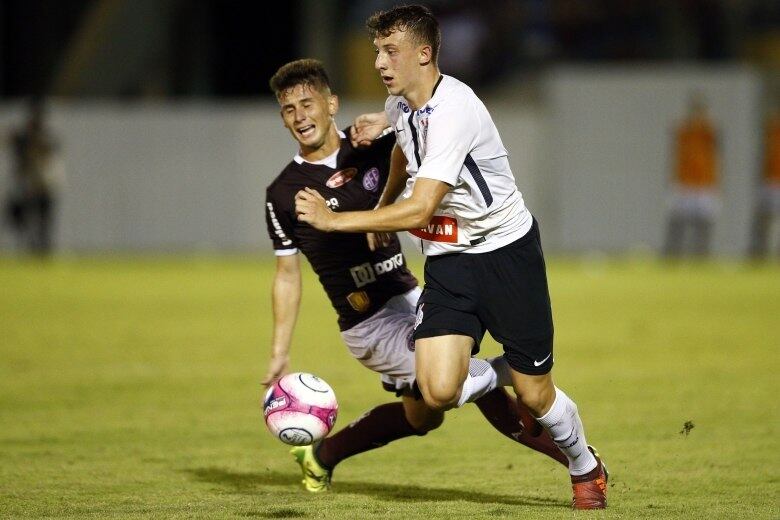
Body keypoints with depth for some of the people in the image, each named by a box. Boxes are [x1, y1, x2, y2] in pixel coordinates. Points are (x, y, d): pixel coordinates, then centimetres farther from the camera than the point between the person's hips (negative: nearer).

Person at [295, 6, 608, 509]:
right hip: (448, 259, 6)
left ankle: (587, 469, 31)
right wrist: (382, 205, 23)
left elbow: (419, 211, -30)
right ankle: (501, 372, 20)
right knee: (439, 391, -13)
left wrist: (334, 219, -26)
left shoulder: (453, 111, -26)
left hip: (506, 248, -6)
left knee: (535, 395, 1)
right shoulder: (400, 105, 1)